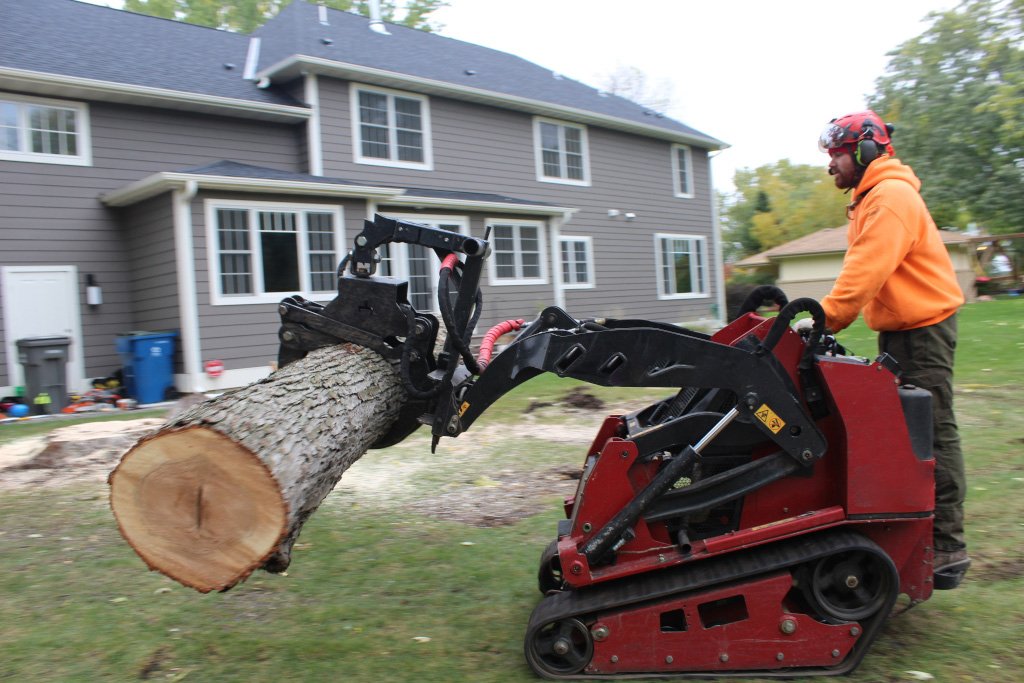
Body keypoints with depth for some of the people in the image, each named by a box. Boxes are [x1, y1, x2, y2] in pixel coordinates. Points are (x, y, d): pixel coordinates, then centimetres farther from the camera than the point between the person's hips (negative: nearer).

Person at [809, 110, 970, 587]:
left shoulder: (891, 197, -16)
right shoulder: (872, 197, 17)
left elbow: (866, 273, -25)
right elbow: (864, 272, 15)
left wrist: (823, 321, -25)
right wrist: (826, 320, 6)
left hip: (923, 327, -10)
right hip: (897, 330, 10)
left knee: (932, 434, -6)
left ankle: (946, 550, 1)